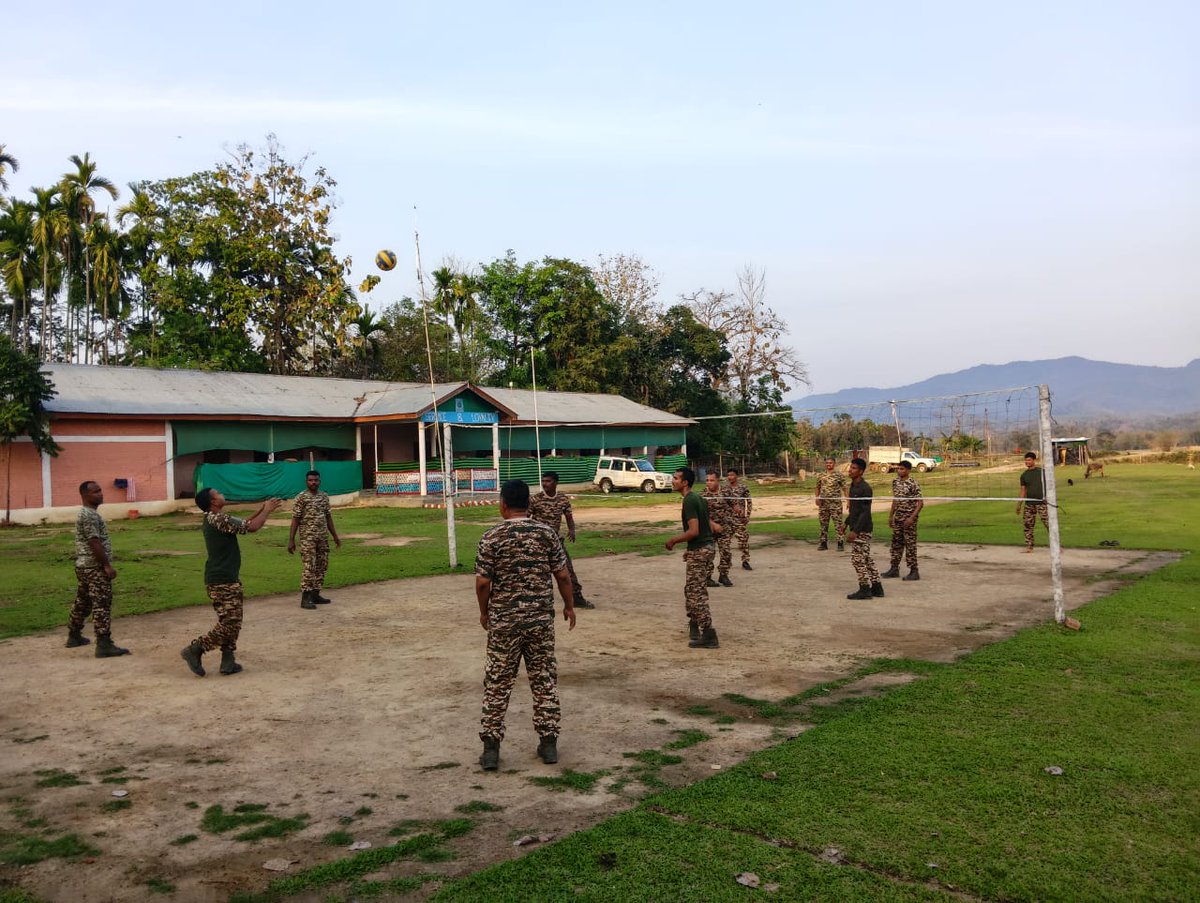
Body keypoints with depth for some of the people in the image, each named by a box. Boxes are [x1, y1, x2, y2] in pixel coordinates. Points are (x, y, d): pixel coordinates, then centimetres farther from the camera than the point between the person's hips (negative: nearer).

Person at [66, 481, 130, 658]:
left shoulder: (86, 513, 16)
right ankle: (104, 645, -14)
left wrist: (104, 564, 25)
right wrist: (107, 565, -21)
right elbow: (94, 543, -22)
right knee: (101, 604, -11)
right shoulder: (89, 515, -16)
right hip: (94, 567, -11)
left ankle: (74, 636, 32)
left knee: (82, 602, 20)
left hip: (84, 565, 11)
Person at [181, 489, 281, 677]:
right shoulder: (220, 519, -19)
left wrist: (261, 510, 16)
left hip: (226, 579, 10)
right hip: (223, 582, -10)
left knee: (233, 623, 13)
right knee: (229, 625, -5)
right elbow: (252, 527, -21)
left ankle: (228, 661, 15)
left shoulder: (212, 519, 12)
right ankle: (194, 649, 3)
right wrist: (267, 510, -6)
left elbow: (242, 525, 23)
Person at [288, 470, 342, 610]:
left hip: (323, 537, 6)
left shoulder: (324, 497, 10)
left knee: (322, 566, 7)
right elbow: (295, 520, -8)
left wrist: (335, 536, 16)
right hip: (308, 537, -6)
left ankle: (315, 594, 16)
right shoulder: (301, 498, -7)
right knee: (309, 567, -10)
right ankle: (305, 598, -7)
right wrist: (291, 540, -12)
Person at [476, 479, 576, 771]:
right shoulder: (547, 533, -3)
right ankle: (548, 743, 17)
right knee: (544, 681, 12)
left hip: (503, 621, -1)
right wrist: (569, 606, 13)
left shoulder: (491, 538, -9)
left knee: (497, 684, 8)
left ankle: (491, 748, 12)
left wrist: (484, 612, 9)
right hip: (541, 619, 2)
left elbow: (483, 582, -8)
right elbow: (563, 575, -1)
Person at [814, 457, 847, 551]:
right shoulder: (821, 476, 9)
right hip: (823, 504, 4)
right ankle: (823, 543, 18)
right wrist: (817, 498, 4)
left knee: (839, 524, -4)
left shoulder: (839, 475, -3)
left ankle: (841, 543, 2)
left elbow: (844, 488, -3)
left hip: (835, 503, -4)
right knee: (823, 524, 9)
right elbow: (818, 488, 17)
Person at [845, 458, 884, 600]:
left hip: (862, 529, -9)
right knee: (866, 558, 13)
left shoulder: (865, 488, -17)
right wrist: (846, 523, 23)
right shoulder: (853, 486, 11)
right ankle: (876, 587, 19)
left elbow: (865, 512, -20)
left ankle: (864, 589, 2)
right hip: (855, 527, 9)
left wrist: (855, 530, -23)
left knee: (858, 559, -5)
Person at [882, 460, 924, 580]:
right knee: (896, 543, 12)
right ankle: (894, 569, 20)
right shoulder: (895, 482, 8)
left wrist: (912, 517, -21)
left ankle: (914, 571, 4)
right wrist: (890, 516, 17)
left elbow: (920, 503, -15)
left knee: (910, 544, -3)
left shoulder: (912, 484, -15)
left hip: (909, 518, -7)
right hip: (898, 517, 7)